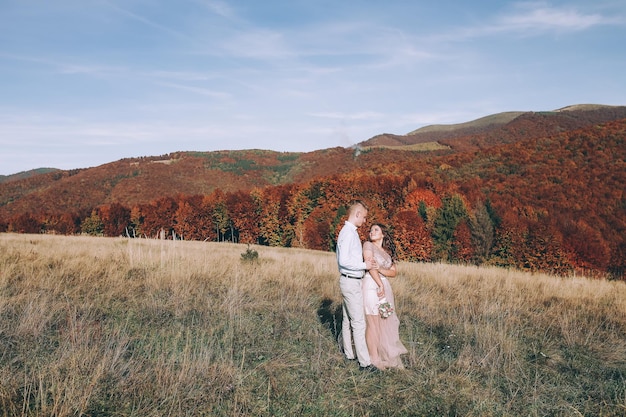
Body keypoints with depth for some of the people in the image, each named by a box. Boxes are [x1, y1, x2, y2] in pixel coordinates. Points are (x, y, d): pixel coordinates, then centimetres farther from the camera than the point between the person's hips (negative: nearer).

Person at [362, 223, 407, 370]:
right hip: (371, 285, -6)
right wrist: (380, 285, -15)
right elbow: (370, 267, -9)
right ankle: (374, 359, 2)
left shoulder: (388, 251, 17)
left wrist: (380, 269, -10)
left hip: (385, 286, 6)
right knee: (373, 324, -4)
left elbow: (393, 272, 8)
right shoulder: (368, 245, 1)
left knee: (385, 322, 6)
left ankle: (385, 355, 15)